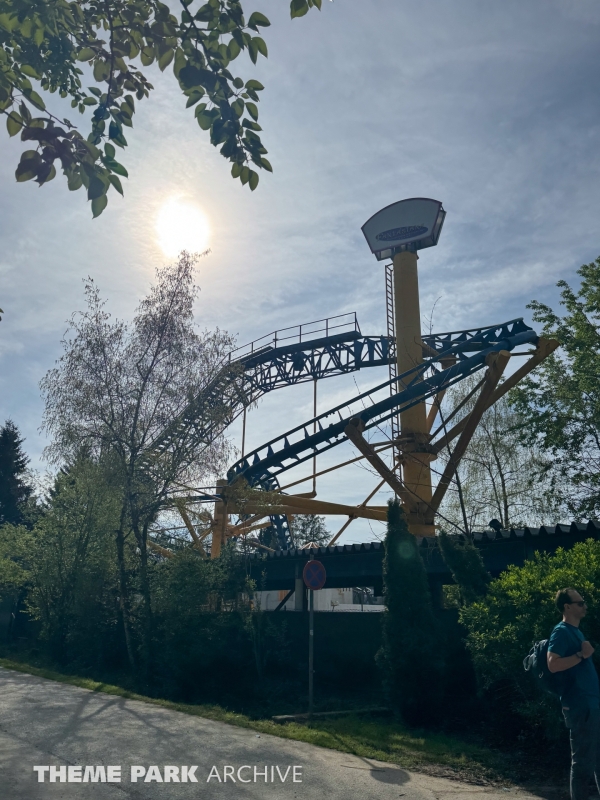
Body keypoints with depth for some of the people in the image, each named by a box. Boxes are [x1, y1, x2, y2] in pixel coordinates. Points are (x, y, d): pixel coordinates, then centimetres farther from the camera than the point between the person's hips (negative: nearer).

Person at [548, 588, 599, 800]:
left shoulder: (576, 631, 17)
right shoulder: (561, 631, -13)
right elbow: (553, 664, -24)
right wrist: (581, 655, -21)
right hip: (579, 706, -10)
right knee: (583, 760, -4)